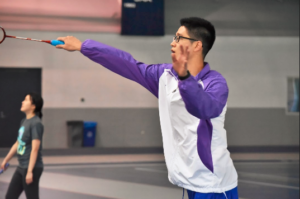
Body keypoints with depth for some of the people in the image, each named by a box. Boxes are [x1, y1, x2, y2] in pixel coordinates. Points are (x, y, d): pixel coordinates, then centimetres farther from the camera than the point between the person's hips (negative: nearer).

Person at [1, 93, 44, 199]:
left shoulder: (36, 123, -16)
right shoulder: (24, 121, 11)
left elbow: (35, 149, -21)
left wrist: (30, 171, -24)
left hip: (32, 168, -9)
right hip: (21, 167, 9)